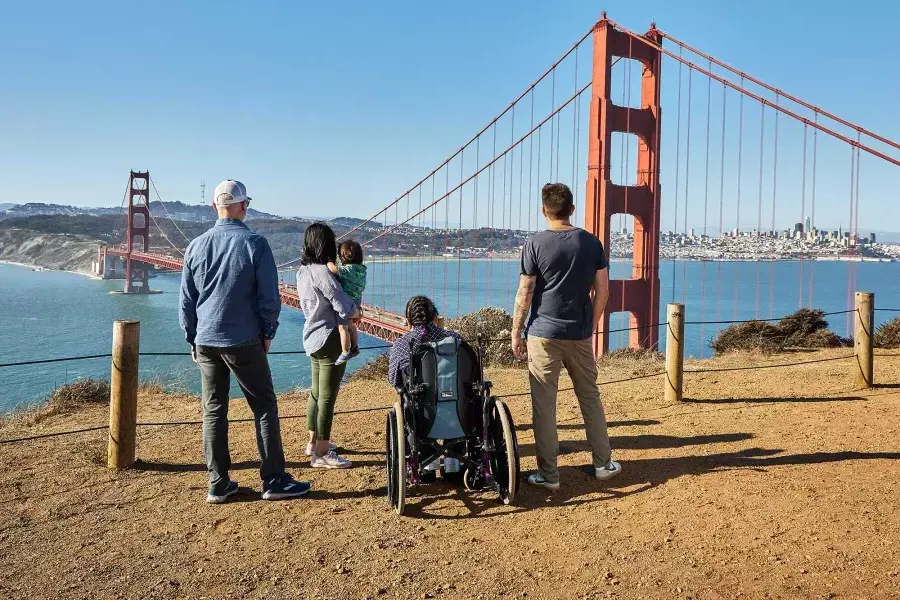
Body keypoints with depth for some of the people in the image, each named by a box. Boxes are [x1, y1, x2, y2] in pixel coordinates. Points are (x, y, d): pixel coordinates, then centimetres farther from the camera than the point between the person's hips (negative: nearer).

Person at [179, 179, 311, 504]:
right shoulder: (255, 244, -8)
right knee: (265, 407, 5)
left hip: (205, 341, 5)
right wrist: (267, 334, 6)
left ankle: (218, 485, 16)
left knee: (213, 412, 10)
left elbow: (186, 300, 9)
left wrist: (193, 339, 17)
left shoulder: (196, 246, 5)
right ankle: (273, 481, 8)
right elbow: (269, 297, -8)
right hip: (244, 342, -4)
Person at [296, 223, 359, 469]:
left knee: (316, 393, 21)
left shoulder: (303, 271, 7)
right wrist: (358, 312, -2)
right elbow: (345, 308, -25)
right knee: (327, 397, -3)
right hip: (329, 339, -9)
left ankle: (314, 442, 34)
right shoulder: (322, 272, -20)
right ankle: (322, 454, 4)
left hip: (312, 337, 10)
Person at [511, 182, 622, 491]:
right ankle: (603, 463, 26)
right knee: (590, 397, 16)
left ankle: (548, 474, 9)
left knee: (544, 404, 3)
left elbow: (525, 294, -7)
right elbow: (603, 290, 4)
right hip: (579, 334, 4)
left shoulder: (535, 243, -7)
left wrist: (516, 333, 1)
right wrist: (591, 325, 16)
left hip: (543, 334, -3)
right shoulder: (591, 242, 4)